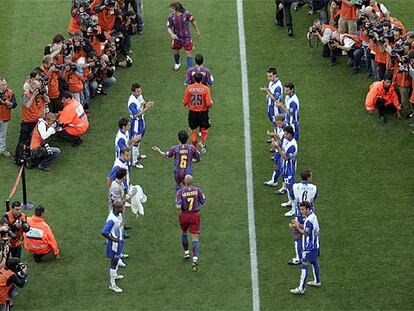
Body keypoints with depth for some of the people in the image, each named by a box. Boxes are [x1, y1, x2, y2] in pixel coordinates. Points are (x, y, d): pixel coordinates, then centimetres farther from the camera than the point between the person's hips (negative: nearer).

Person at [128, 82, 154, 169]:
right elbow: (137, 115, -31)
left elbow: (143, 104, 10)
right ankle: (134, 161, 8)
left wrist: (147, 104, -12)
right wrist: (146, 108, -38)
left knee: (139, 138, 26)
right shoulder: (132, 101, -31)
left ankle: (137, 154, 46)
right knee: (136, 141, -1)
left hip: (141, 120, 9)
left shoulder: (140, 95, -4)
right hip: (136, 122, -9)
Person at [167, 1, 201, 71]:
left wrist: (197, 30, 14)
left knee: (188, 54, -3)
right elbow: (169, 28, -5)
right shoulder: (171, 16, -13)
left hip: (186, 38, -2)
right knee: (176, 52, 18)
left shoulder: (187, 14, -18)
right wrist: (172, 34, -26)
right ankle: (177, 64, 48)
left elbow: (193, 21, 1)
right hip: (177, 38, 2)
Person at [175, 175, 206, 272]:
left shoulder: (180, 192, -13)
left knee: (184, 233, 30)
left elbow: (178, 206, -21)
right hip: (195, 215, 0)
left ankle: (186, 253, 41)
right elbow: (203, 202, 0)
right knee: (195, 238, -3)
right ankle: (195, 259, -20)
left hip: (184, 216, 0)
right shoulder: (197, 190, -8)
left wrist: (179, 210, 2)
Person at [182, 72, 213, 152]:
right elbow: (208, 104, -14)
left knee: (194, 131, 15)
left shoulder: (189, 88, -9)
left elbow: (185, 102, -4)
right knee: (204, 130, 15)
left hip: (192, 112, 1)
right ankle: (203, 143, -7)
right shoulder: (205, 89, -14)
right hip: (203, 112, -1)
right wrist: (211, 102, 9)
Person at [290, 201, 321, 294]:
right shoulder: (313, 215, 5)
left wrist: (298, 228, -15)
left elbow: (306, 233, -24)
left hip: (309, 247, -10)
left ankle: (301, 288, -6)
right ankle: (317, 281, 41)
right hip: (314, 245, 10)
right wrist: (299, 225, 0)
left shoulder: (309, 220, -25)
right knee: (314, 262, 25)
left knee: (304, 266, -7)